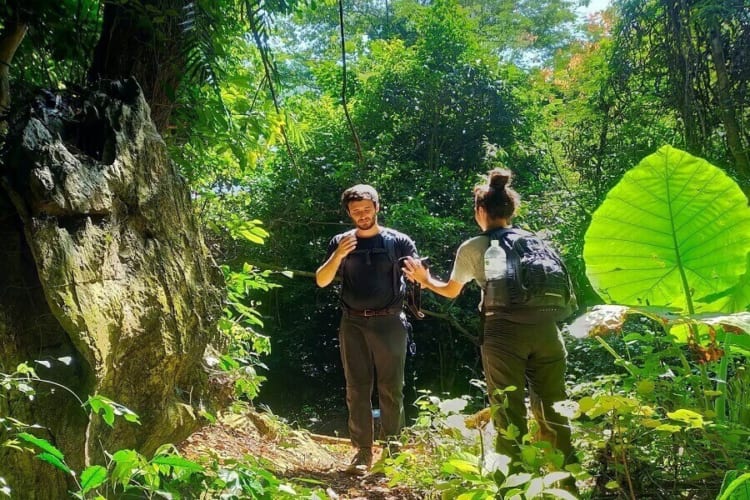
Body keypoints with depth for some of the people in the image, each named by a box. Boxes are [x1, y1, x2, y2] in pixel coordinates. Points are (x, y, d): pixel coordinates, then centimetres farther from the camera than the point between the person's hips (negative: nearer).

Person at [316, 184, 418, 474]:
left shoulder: (398, 241, 4)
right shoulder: (340, 242, 10)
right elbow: (321, 281, 4)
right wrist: (337, 256, -14)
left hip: (388, 322, -2)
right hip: (353, 324, 2)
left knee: (391, 389, 0)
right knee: (357, 390, 2)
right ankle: (363, 451, 7)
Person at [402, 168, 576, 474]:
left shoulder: (472, 248, 9)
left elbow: (450, 291, 25)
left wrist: (425, 280, 42)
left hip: (504, 330, -3)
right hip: (544, 328, 3)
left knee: (509, 414, 4)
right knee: (551, 411, 11)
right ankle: (566, 480, 16)